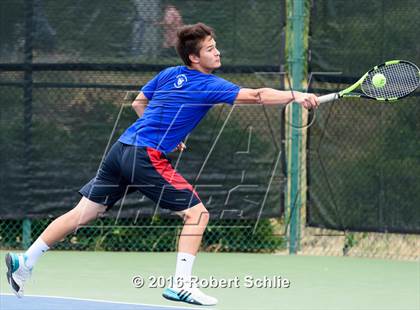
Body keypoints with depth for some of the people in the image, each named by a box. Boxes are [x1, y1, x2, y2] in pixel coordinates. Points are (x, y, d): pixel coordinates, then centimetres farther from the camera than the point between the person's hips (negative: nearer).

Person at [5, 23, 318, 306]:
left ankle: (24, 262, 12)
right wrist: (295, 95, -19)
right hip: (147, 157, -8)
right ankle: (181, 284, -8)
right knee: (197, 213, -3)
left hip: (122, 149, 8)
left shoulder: (168, 75, 15)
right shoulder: (209, 86, -7)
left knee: (83, 213, 12)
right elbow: (257, 95, -17)